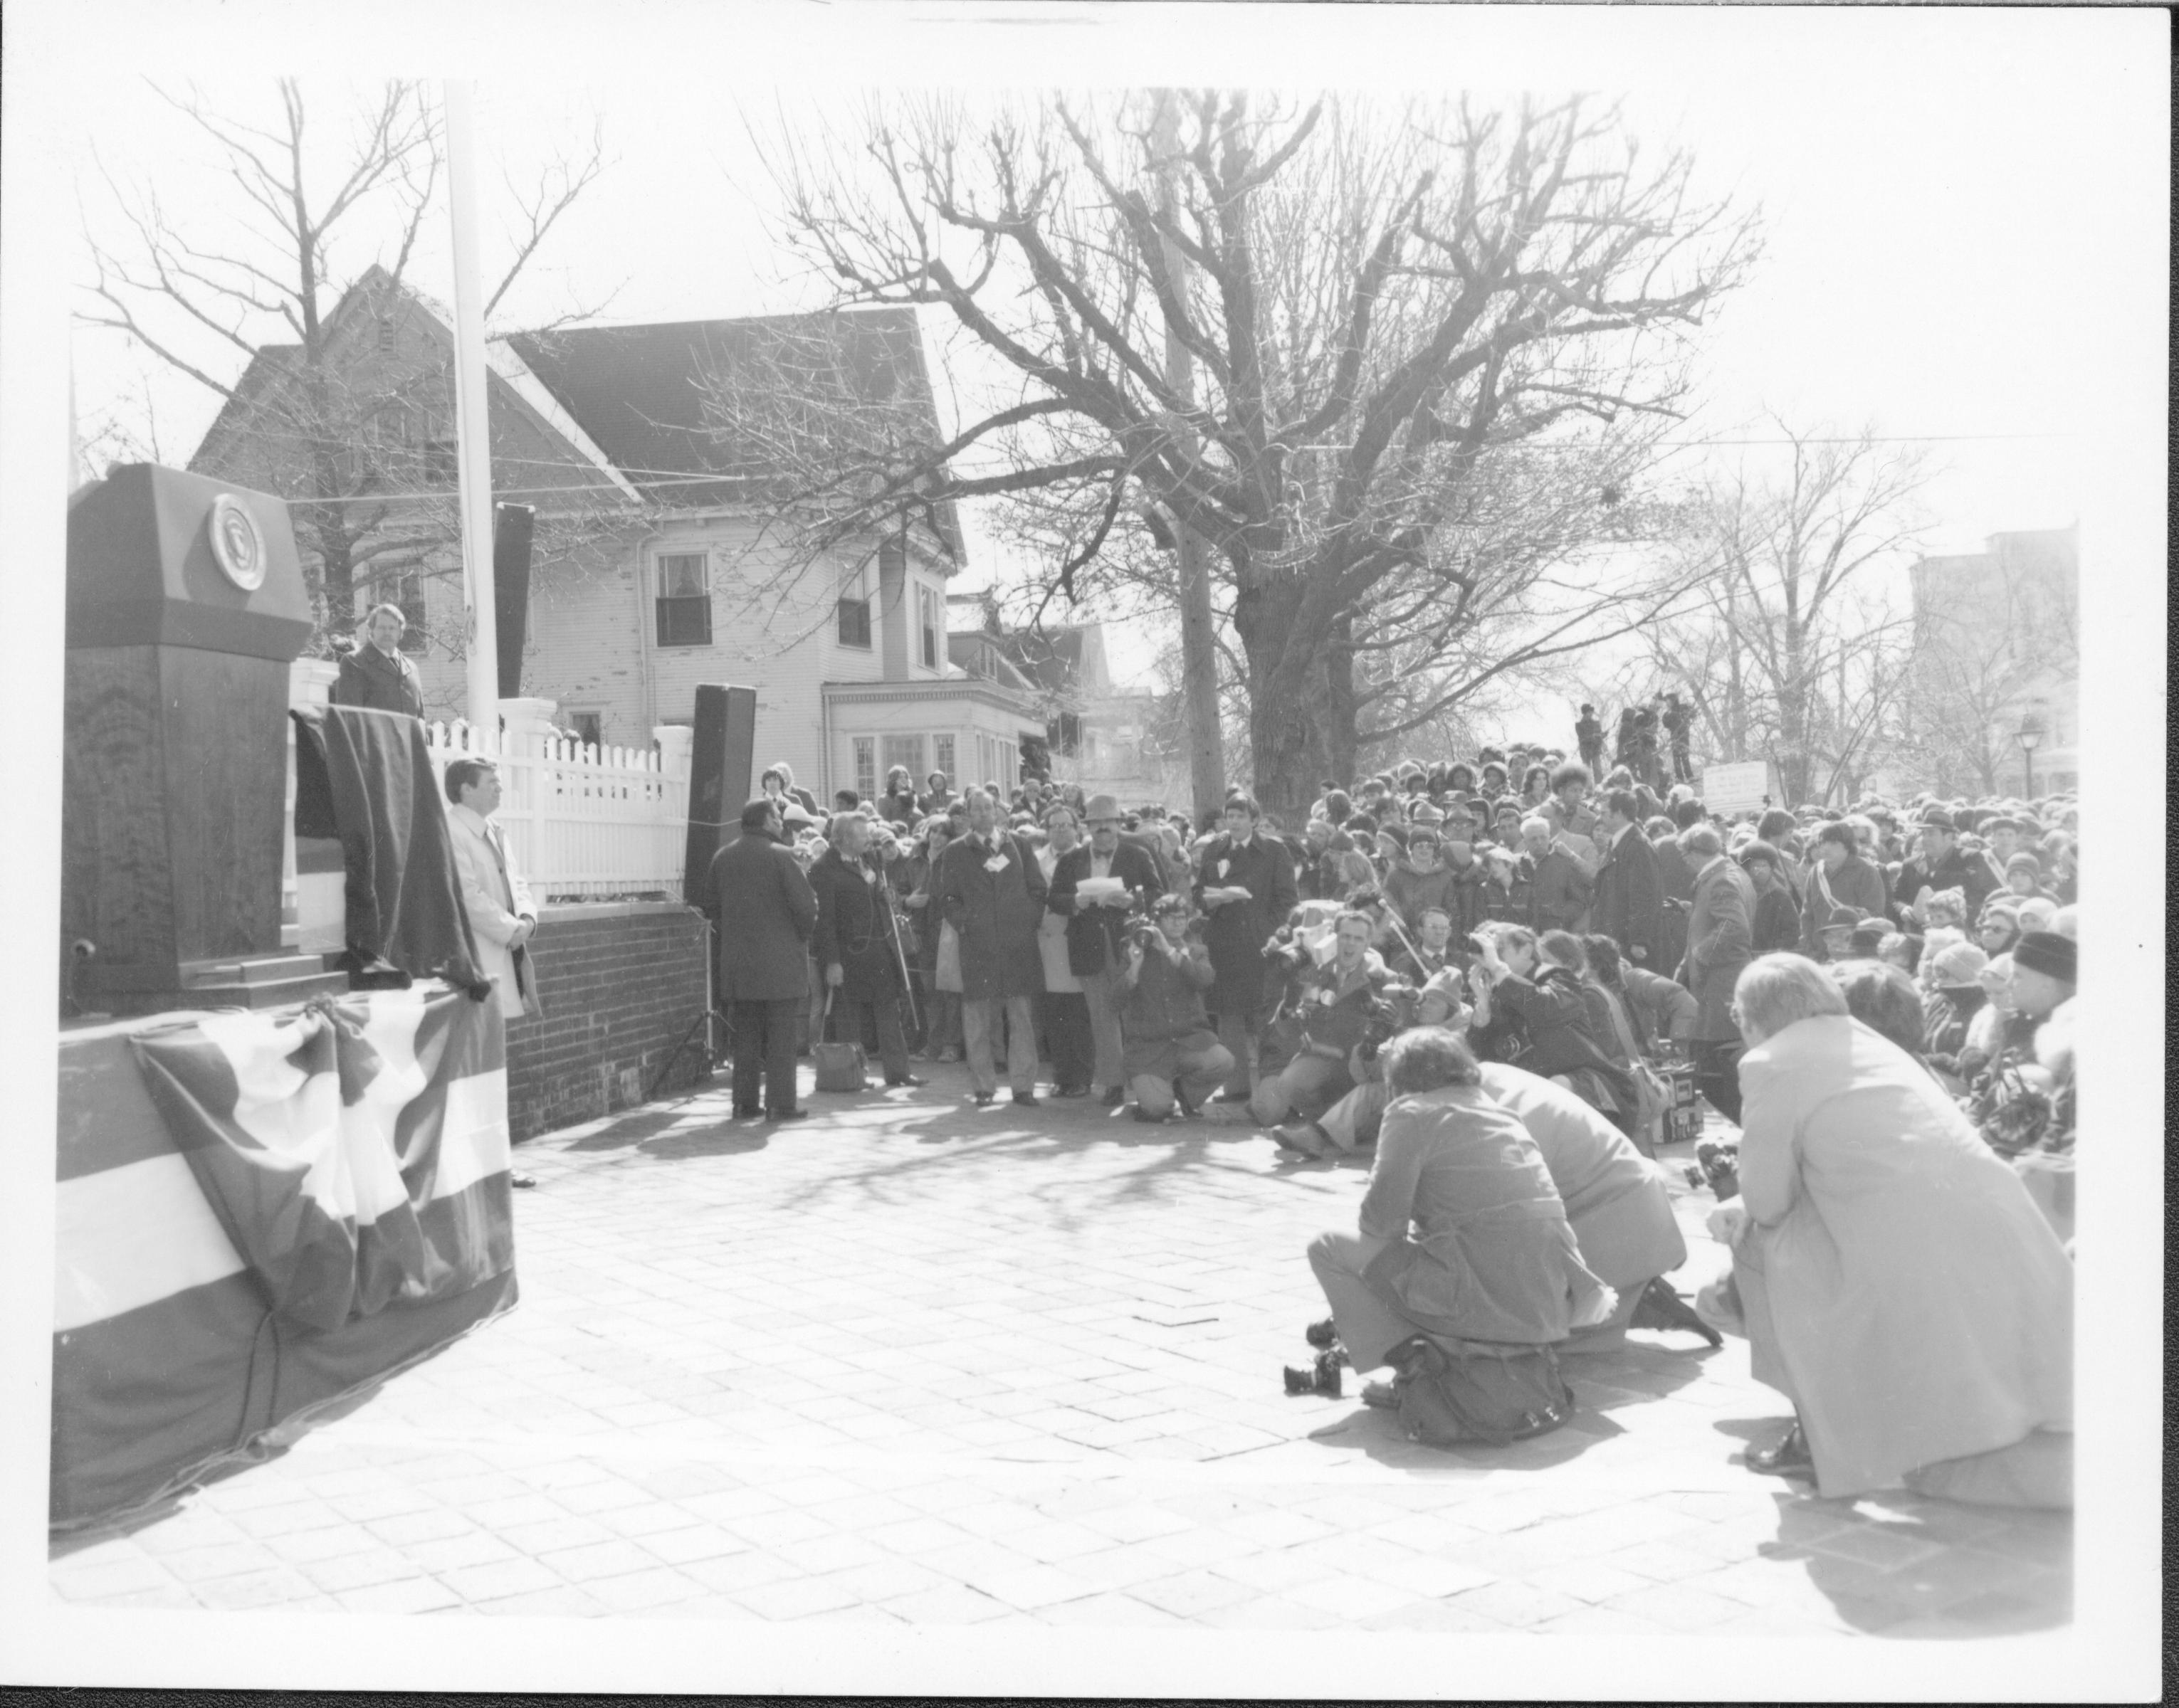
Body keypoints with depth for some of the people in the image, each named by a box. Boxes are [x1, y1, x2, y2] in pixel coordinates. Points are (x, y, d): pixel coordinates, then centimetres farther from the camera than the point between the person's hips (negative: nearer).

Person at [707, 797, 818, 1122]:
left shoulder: (722, 858, 8)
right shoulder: (781, 856, -10)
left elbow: (715, 908, 13)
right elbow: (805, 905, -13)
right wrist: (802, 936, 4)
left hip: (736, 960, 5)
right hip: (779, 961, -5)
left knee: (745, 1035, 11)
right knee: (780, 1035, 0)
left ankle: (745, 1102, 12)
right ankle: (780, 1103, 0)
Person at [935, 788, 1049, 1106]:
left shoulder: (1019, 847, 13)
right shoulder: (955, 853, 9)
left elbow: (1038, 889, 12)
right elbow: (948, 898, 6)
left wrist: (1029, 922, 0)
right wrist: (964, 924, -7)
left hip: (1018, 945, 1)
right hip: (977, 945, -1)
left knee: (1022, 1019, 0)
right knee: (978, 1022, 0)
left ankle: (1023, 1086, 5)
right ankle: (983, 1087, 8)